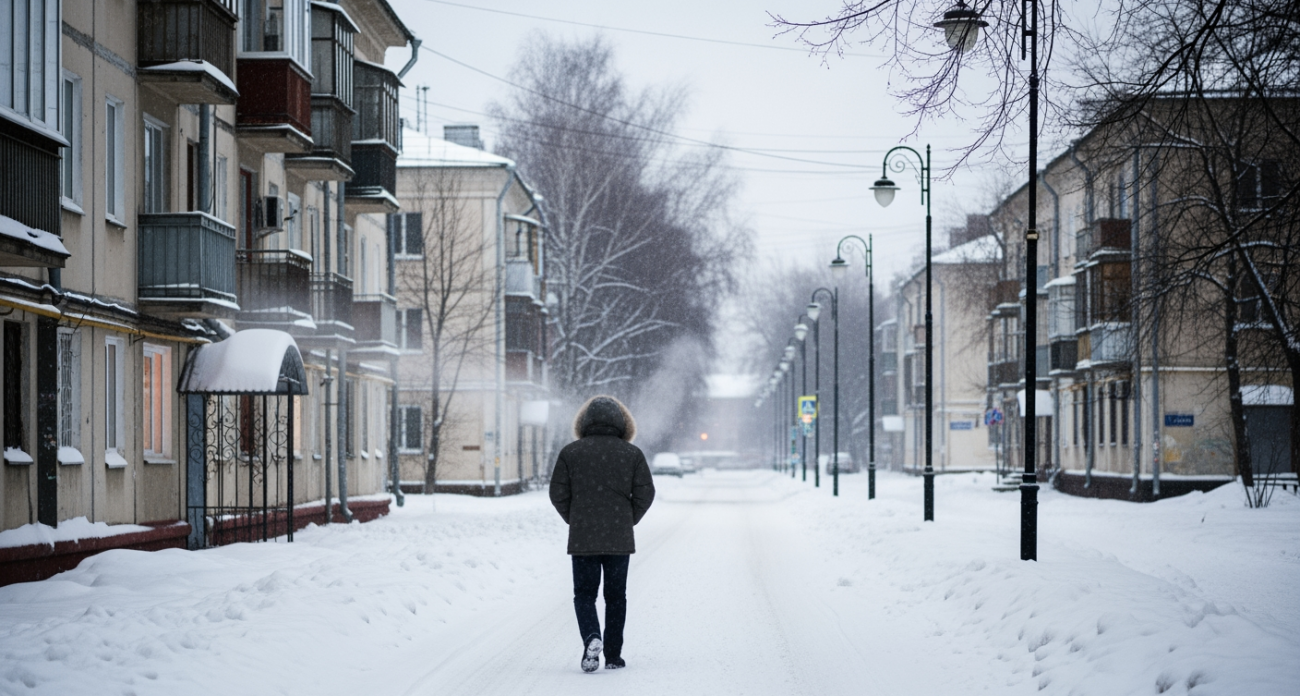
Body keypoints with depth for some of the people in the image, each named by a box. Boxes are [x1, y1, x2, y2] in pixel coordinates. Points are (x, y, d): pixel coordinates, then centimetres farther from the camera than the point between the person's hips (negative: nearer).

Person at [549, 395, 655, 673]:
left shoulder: (570, 452, -1)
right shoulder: (632, 453, 1)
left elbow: (558, 494, -2)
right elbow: (645, 493, -2)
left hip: (582, 538, -1)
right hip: (619, 539, 1)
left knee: (584, 594, 7)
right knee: (616, 597, 11)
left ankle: (591, 637, -18)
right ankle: (613, 655, 12)